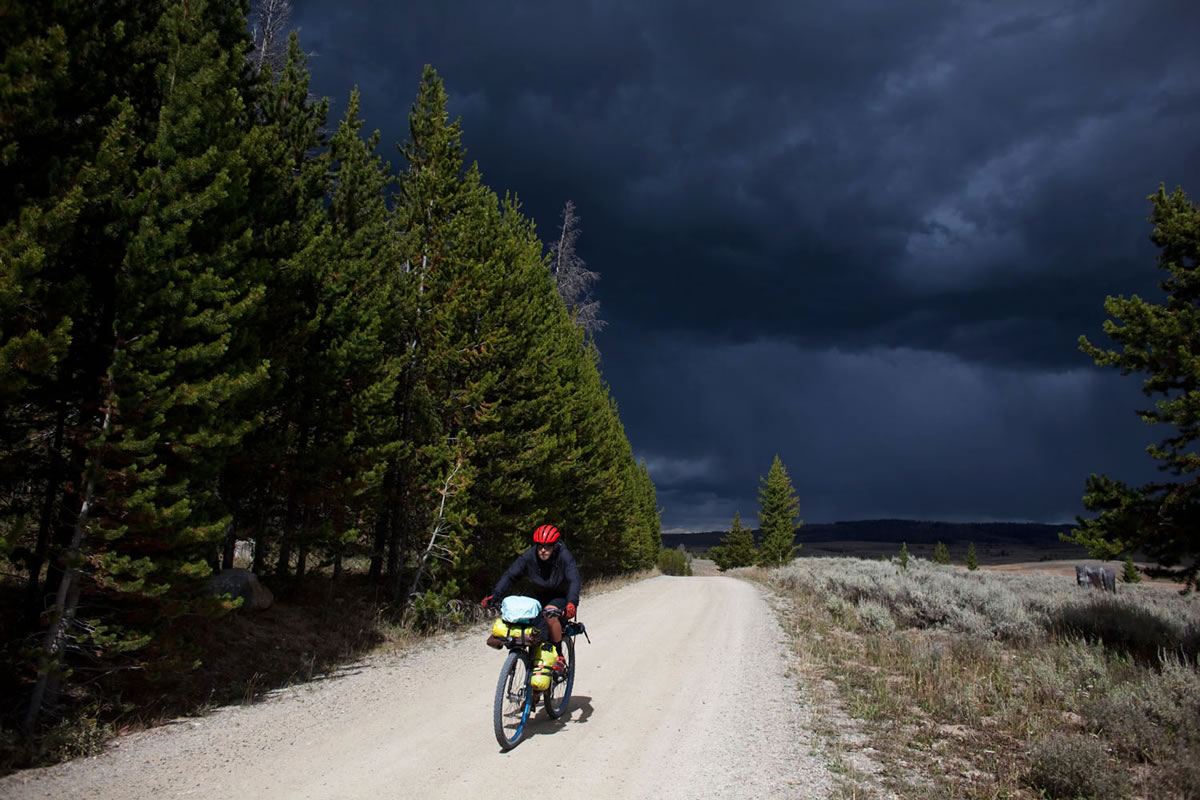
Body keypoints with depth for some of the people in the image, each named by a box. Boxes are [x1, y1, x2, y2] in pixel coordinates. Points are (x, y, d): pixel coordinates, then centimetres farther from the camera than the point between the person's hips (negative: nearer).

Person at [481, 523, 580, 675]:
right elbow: (510, 574, -23)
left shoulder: (565, 557, -25)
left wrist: (571, 603, -54)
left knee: (550, 613, -31)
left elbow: (574, 581, -36)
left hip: (561, 596, -4)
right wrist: (495, 595, -36)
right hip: (539, 594, 5)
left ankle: (559, 657, -16)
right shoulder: (529, 556, -18)